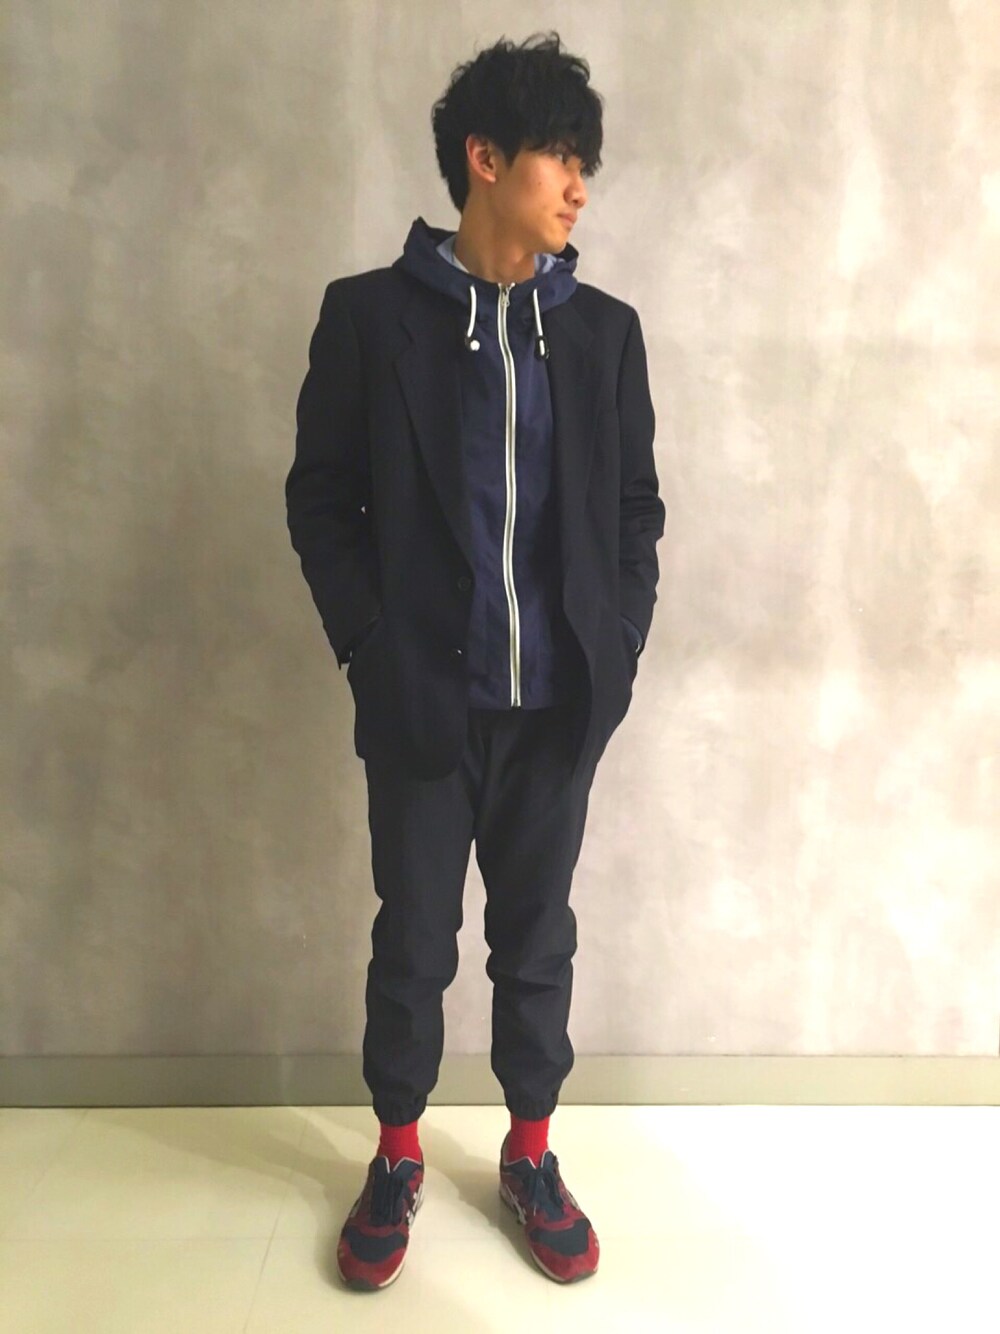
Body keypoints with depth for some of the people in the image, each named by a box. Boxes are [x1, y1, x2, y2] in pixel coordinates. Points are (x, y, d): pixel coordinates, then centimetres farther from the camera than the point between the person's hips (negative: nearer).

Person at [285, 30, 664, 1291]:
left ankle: (529, 1154, 36)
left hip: (558, 708, 2)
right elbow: (320, 500, -1)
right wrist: (373, 656, -9)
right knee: (412, 944, 11)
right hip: (424, 704, -2)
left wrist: (616, 650, -1)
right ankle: (397, 1157, 35)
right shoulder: (368, 313, -3)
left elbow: (637, 507, 9)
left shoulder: (603, 327, 5)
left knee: (536, 937, 15)